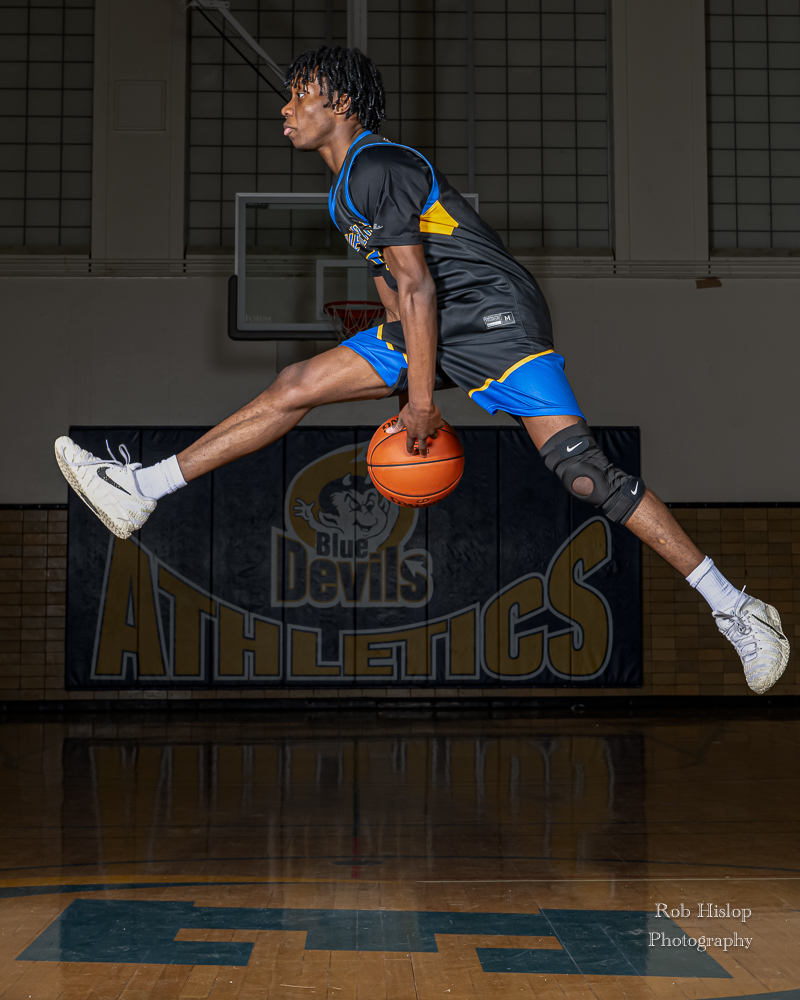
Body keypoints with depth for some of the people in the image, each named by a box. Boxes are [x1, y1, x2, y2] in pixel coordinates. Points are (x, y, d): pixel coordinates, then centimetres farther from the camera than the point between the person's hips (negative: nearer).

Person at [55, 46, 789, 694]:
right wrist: (415, 385, 21)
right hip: (433, 333, 9)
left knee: (583, 471, -19)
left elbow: (417, 286, -20)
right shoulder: (347, 187, 15)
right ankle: (142, 491, 9)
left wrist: (422, 401, -18)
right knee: (293, 389, 4)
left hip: (498, 321, -9)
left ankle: (736, 612, -13)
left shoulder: (376, 166, -15)